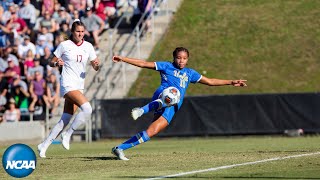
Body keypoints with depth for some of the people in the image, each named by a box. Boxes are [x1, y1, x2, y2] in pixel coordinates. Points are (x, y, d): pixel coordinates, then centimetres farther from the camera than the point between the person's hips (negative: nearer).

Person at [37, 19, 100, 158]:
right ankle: (67, 135, -9)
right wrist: (56, 63, -18)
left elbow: (95, 67, 11)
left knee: (65, 120, 3)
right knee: (87, 109, -25)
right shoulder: (64, 45, -3)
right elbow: (51, 62, 5)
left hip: (79, 85, 6)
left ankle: (44, 145, 13)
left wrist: (97, 64, -12)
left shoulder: (88, 46, 9)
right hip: (68, 84, -5)